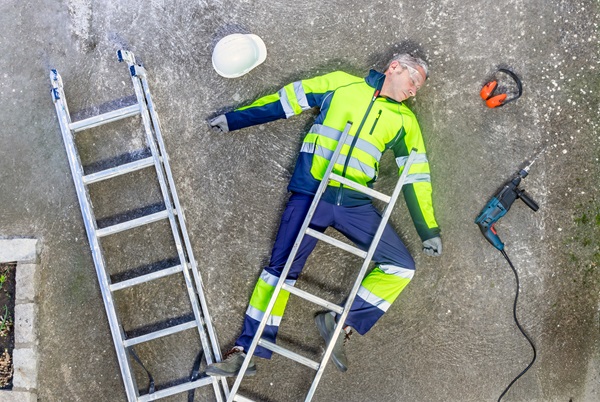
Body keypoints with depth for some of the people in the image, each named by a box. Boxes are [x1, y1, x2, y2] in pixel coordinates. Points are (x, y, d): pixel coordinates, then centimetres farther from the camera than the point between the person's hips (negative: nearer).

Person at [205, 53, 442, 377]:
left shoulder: (404, 120, 12)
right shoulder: (342, 84, 7)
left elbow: (416, 176, 12)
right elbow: (285, 101, 9)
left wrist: (429, 230, 10)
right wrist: (234, 118, 9)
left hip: (356, 205, 3)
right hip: (310, 193, -2)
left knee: (402, 267, -8)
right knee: (281, 267, -5)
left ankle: (343, 325, -6)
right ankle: (247, 350, 1)